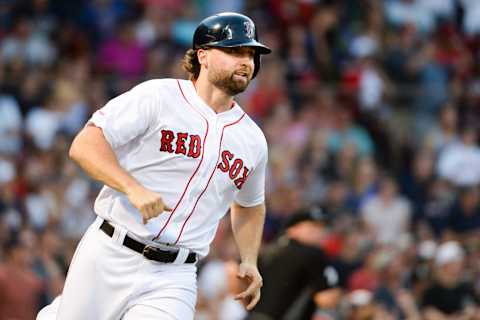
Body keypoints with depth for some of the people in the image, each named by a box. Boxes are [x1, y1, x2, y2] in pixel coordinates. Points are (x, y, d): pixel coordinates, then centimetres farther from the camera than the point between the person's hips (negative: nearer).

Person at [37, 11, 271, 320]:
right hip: (109, 259, -3)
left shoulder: (253, 139, 10)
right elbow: (85, 144, -11)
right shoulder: (157, 96, -4)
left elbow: (250, 205, 28)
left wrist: (249, 261, 13)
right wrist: (133, 188, -24)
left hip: (173, 279, 3)